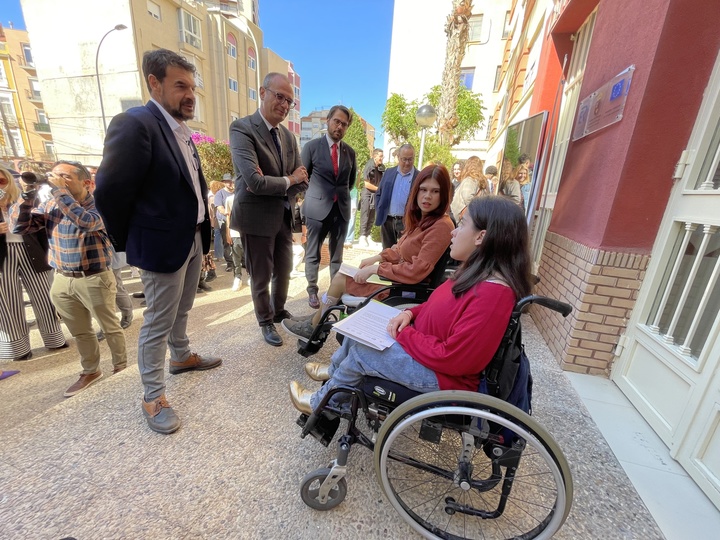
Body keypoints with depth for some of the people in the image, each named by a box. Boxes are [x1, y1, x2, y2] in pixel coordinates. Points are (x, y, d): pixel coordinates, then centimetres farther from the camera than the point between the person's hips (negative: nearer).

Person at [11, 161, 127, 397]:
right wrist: (27, 194, -7)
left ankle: (121, 368, 25)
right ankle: (90, 371, 34)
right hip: (62, 280, 6)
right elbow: (20, 226, 2)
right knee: (80, 332, 18)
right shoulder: (50, 206, 7)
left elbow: (87, 222, -31)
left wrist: (60, 190, -25)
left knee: (110, 328, 8)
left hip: (95, 279, -6)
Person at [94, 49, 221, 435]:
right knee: (158, 323, 5)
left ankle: (182, 357, 44)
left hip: (194, 239, 8)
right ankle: (153, 398, 22)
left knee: (181, 311, 23)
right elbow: (110, 192, -15)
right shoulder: (134, 123, -15)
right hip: (163, 245, -7)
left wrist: (202, 230, 11)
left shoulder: (182, 130, 11)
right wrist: (129, 242, -5)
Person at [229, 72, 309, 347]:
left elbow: (301, 181, 5)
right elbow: (255, 181, -24)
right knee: (261, 277, 8)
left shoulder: (289, 136, 10)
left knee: (283, 271, 18)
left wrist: (273, 186, -12)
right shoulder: (242, 128, -12)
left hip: (284, 216, 6)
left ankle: (279, 312, 41)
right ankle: (266, 322, 30)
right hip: (257, 218, -6)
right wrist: (287, 181, -8)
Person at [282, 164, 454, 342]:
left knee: (340, 280, -3)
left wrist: (375, 268, -21)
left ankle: (312, 327, 19)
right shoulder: (421, 218, 7)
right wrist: (376, 258, 3)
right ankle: (317, 318, 21)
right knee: (342, 274, 7)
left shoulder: (441, 226, -22)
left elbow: (417, 271, -26)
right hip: (397, 276, 9)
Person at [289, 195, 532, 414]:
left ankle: (320, 404, 22)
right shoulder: (477, 272, 1)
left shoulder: (493, 293, -31)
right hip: (424, 344, 9)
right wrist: (410, 313, -4)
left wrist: (404, 334, -19)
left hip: (445, 374, -8)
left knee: (360, 353, -6)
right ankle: (335, 370, 38)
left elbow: (451, 359, -29)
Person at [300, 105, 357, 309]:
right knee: (313, 253, 5)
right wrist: (314, 194, 5)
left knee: (337, 254, 10)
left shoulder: (350, 152, 10)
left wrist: (342, 195, 13)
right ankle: (312, 291, 18)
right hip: (317, 207, -3)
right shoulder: (312, 146, -1)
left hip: (342, 208, 3)